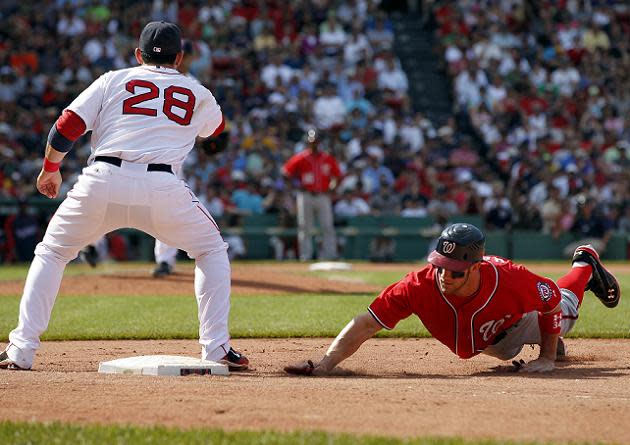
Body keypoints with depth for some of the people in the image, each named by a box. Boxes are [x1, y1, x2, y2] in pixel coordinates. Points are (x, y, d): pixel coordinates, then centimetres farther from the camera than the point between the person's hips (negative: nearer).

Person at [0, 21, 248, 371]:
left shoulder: (113, 80, 17)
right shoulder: (197, 93, 20)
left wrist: (50, 168, 24)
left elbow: (66, 126, 8)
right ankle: (216, 349, 11)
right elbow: (216, 126, 43)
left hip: (101, 183, 0)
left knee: (51, 253, 20)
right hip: (161, 188, 0)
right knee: (212, 250, 22)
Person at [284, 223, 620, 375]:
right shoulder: (421, 285, -47)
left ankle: (585, 264, 63)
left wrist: (548, 357, -24)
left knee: (563, 309, 34)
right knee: (506, 350, 38)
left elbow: (553, 304, -28)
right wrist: (325, 365, -60)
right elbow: (366, 324, -48)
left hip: (514, 321, -2)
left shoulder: (510, 280, -48)